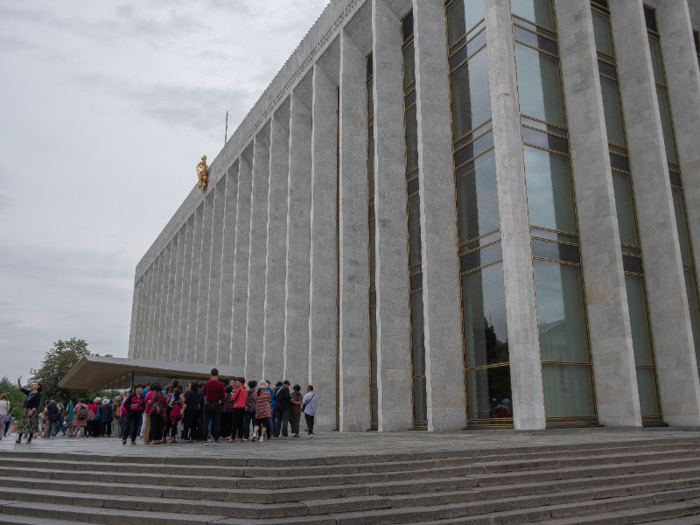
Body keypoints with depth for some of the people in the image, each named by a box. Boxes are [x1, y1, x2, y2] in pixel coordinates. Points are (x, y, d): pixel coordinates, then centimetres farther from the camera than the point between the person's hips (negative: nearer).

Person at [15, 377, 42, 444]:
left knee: (31, 425, -2)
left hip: (33, 411, -6)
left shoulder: (38, 394, -8)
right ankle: (19, 438, 2)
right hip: (25, 410, 7)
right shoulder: (29, 392, 11)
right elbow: (21, 389, 18)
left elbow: (37, 404, -15)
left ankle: (30, 439, 5)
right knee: (22, 423, 1)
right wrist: (19, 382, 5)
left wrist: (32, 411, -23)